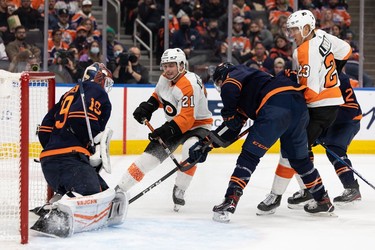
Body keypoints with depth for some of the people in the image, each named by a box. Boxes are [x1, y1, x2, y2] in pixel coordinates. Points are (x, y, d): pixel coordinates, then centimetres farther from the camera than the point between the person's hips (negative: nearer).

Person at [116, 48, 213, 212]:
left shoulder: (189, 85, -28)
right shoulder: (165, 78, -3)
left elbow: (186, 119, -33)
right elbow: (158, 95, 19)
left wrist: (167, 130, -39)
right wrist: (146, 108, 2)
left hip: (197, 124, -7)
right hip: (174, 124, 7)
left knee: (190, 148, -38)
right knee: (150, 155, -2)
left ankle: (179, 191, -24)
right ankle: (120, 189, 5)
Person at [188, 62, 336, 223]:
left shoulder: (233, 75, 17)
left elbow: (230, 89, -11)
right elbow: (232, 129, 32)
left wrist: (228, 112, 2)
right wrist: (207, 143, 31)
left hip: (276, 105, -9)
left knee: (250, 156, -3)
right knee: (299, 158, 25)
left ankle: (230, 202, -10)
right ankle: (323, 201, 34)